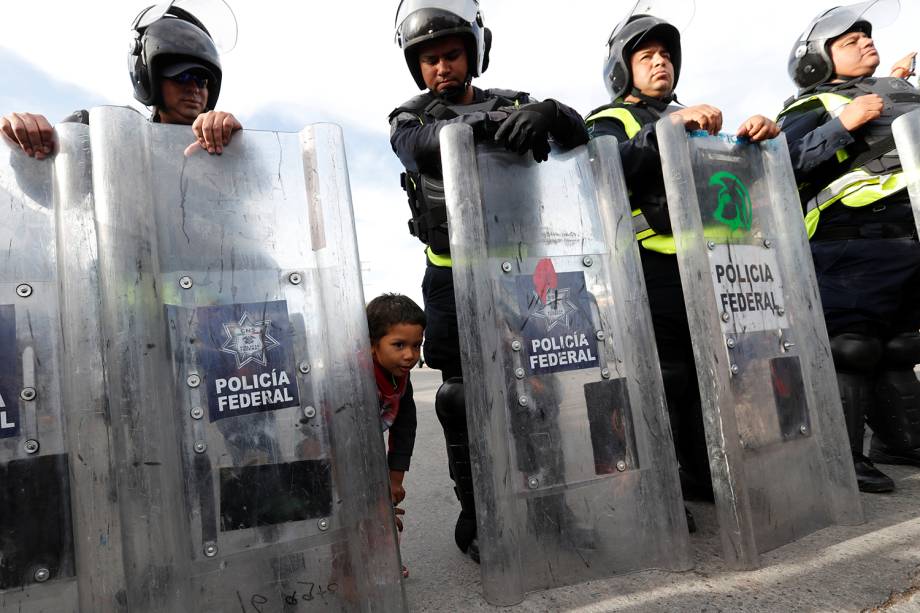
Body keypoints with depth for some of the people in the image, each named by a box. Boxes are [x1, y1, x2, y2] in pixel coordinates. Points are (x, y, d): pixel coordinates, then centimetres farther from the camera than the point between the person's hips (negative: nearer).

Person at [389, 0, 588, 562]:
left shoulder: (510, 104, 13)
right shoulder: (410, 117, 7)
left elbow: (578, 134, 0)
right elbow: (424, 143, -18)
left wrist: (546, 113, -24)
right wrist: (485, 121, -36)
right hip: (454, 277, -1)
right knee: (466, 395, -2)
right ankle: (477, 519, 15)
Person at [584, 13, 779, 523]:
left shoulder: (692, 120, 28)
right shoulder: (608, 121, 7)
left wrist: (754, 135, 0)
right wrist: (668, 127, -24)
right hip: (649, 265, -6)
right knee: (663, 377, -9)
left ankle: (702, 476, 22)